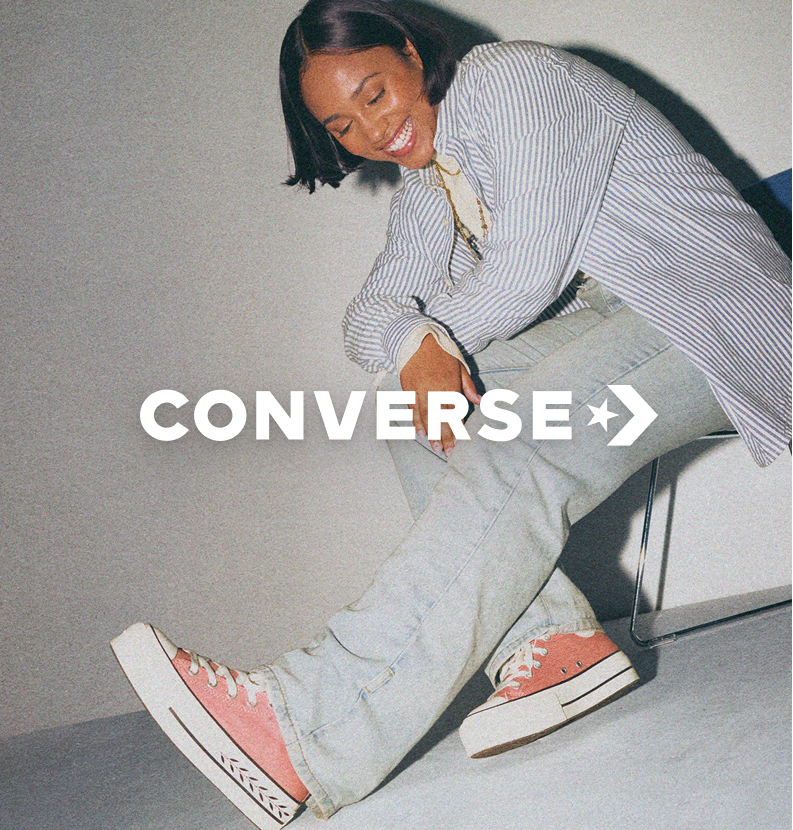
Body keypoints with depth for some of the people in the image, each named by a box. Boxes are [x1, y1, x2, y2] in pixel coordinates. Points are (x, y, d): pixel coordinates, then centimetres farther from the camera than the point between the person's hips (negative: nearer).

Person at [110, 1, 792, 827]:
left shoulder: (511, 78, -10)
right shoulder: (427, 180, 16)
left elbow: (529, 271, -18)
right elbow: (374, 308, 6)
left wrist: (438, 334, -3)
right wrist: (414, 345, -18)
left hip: (705, 313, -9)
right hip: (600, 323, 9)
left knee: (518, 452, -33)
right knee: (418, 414, -7)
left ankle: (302, 735, -45)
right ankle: (554, 641, -20)